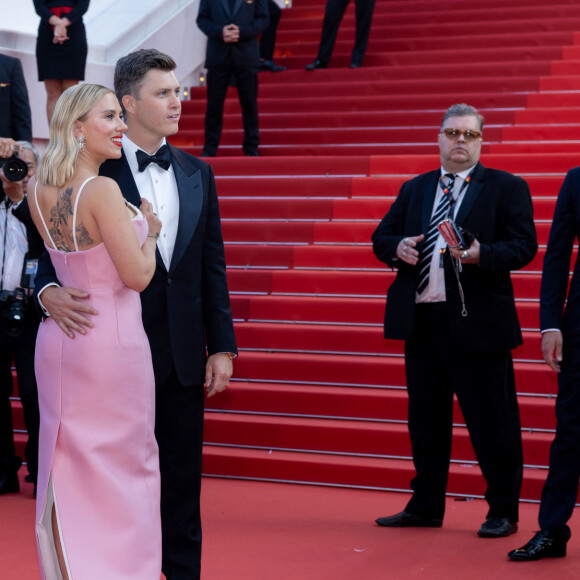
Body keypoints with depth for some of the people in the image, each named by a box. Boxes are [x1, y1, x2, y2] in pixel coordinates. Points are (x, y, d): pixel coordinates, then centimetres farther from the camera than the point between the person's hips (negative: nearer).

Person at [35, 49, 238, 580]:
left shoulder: (198, 174, 10)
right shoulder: (94, 173, -5)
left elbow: (213, 267, 10)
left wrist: (222, 346, 5)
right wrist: (50, 291, -25)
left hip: (184, 355, 4)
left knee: (183, 481, 11)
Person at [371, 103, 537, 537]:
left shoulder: (508, 188, 1)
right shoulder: (414, 189, 16)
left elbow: (524, 246, -6)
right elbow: (381, 237, 16)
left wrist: (482, 254, -23)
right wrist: (397, 247, -7)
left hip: (477, 322, -5)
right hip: (421, 319, 5)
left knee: (491, 421, 0)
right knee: (425, 418, 12)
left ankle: (503, 512, 12)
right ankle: (425, 507, 24)